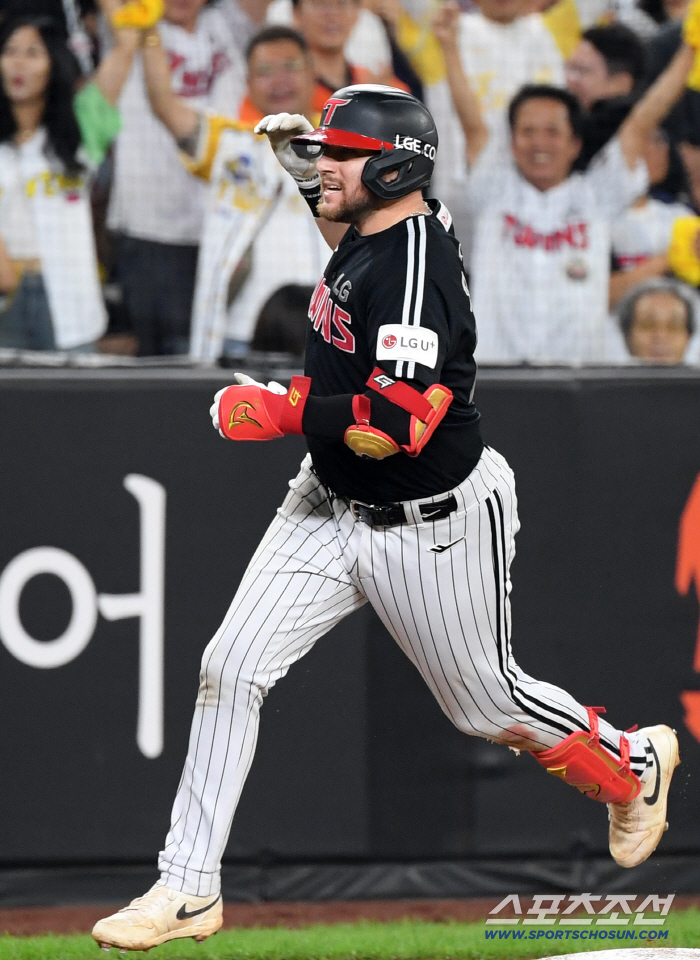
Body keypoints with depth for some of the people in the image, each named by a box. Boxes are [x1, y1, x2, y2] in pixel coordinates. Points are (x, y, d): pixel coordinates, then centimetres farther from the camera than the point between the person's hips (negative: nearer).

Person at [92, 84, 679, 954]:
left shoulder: (415, 264, -27)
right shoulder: (364, 236, 0)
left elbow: (398, 422, -35)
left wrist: (279, 412, -24)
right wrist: (301, 152, 16)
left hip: (431, 526, -8)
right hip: (332, 507, 8)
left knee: (487, 705, 12)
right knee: (230, 667, -7)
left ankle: (634, 766, 42)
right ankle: (189, 890, -3)